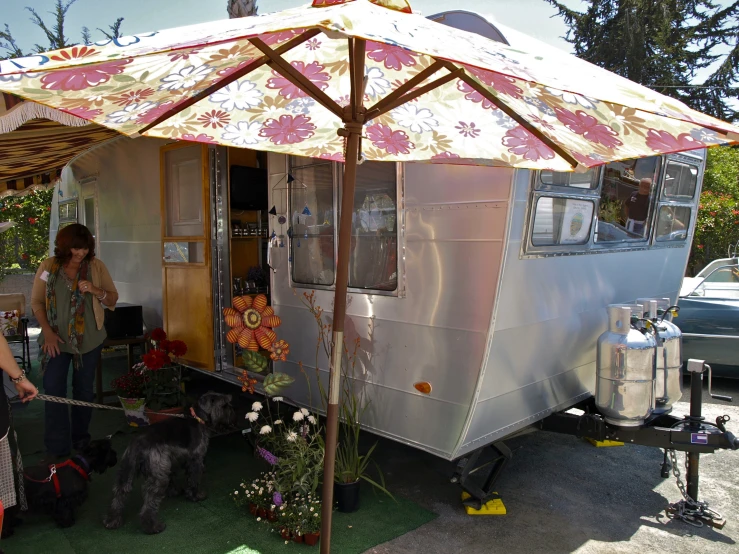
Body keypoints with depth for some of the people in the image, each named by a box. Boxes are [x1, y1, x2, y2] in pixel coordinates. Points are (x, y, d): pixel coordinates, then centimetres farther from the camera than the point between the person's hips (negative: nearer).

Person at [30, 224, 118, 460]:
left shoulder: (96, 266, -3)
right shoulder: (48, 266, -4)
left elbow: (113, 299, 0)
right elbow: (36, 301, 0)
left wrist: (95, 290, -21)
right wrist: (47, 331, -11)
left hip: (88, 339, 1)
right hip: (56, 339, 0)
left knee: (84, 390, 11)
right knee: (53, 391, -3)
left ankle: (81, 440, 27)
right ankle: (56, 448, 7)